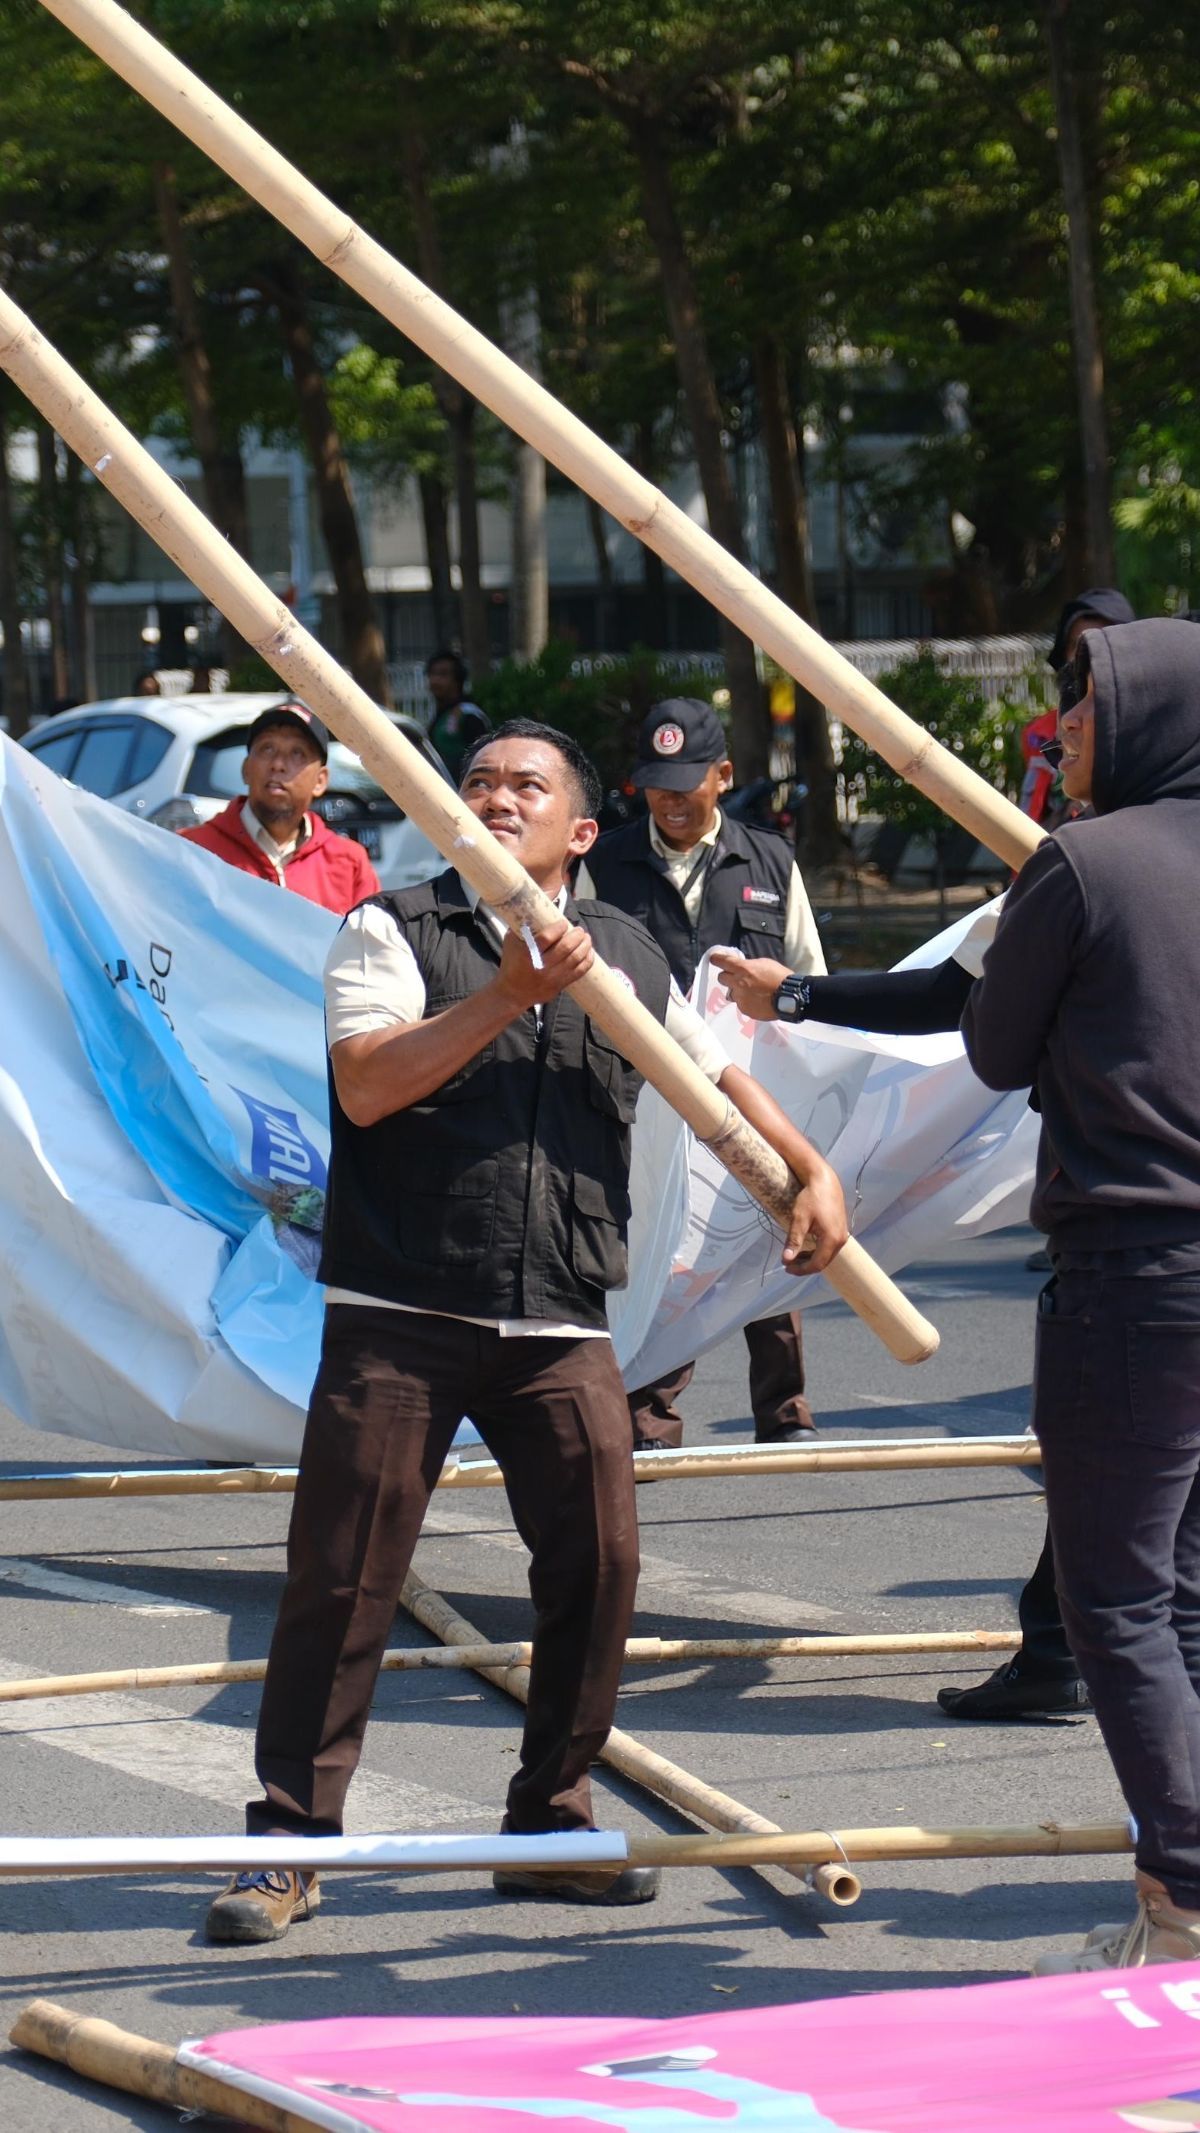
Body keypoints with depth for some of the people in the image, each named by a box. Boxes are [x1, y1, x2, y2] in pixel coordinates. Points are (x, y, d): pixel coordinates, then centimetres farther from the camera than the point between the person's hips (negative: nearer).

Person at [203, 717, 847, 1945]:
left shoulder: (625, 956, 15)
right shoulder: (393, 934, 1)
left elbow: (715, 1075, 29)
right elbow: (365, 1086, -13)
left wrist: (810, 1174, 17)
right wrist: (509, 993, -18)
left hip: (560, 1329, 4)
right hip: (398, 1319, -4)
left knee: (598, 1567, 1)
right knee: (340, 1578, -4)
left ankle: (551, 1823, 17)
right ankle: (289, 1839, 4)